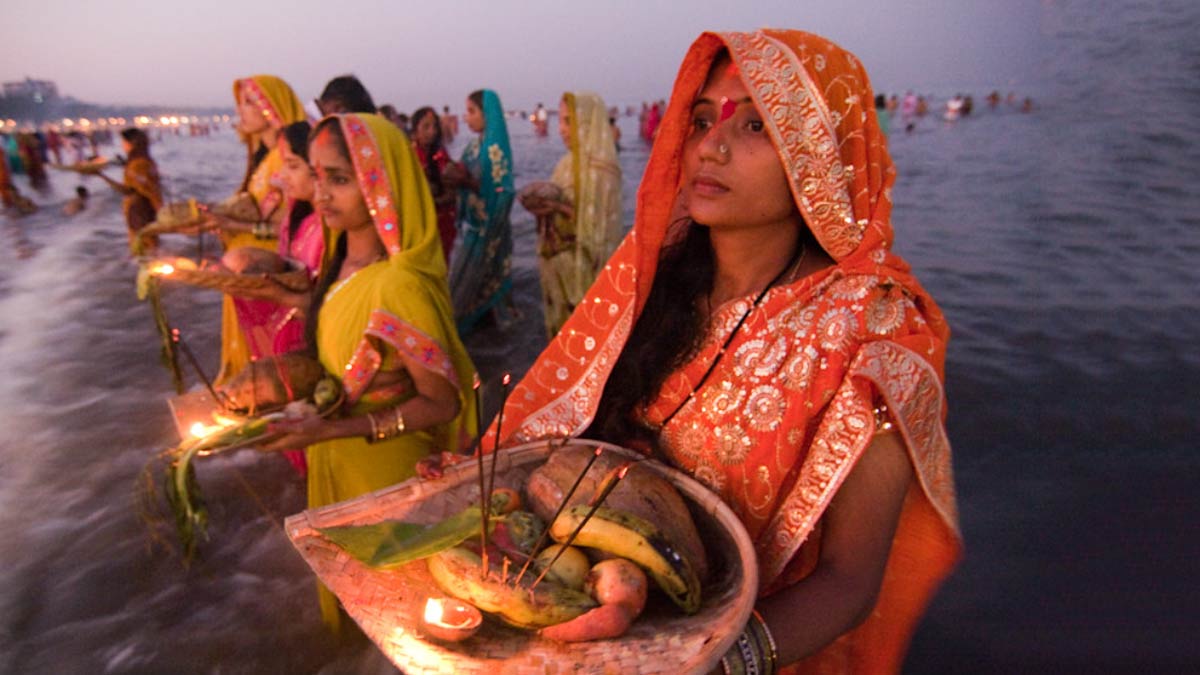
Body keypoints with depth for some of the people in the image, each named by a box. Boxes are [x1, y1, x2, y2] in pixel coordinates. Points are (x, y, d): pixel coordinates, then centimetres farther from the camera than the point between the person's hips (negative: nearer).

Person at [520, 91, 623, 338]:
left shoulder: (600, 168, -15)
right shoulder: (569, 162, 8)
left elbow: (598, 224, -17)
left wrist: (559, 207, -24)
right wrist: (543, 204, -5)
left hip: (584, 265, -8)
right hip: (558, 260, 8)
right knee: (562, 327, 17)